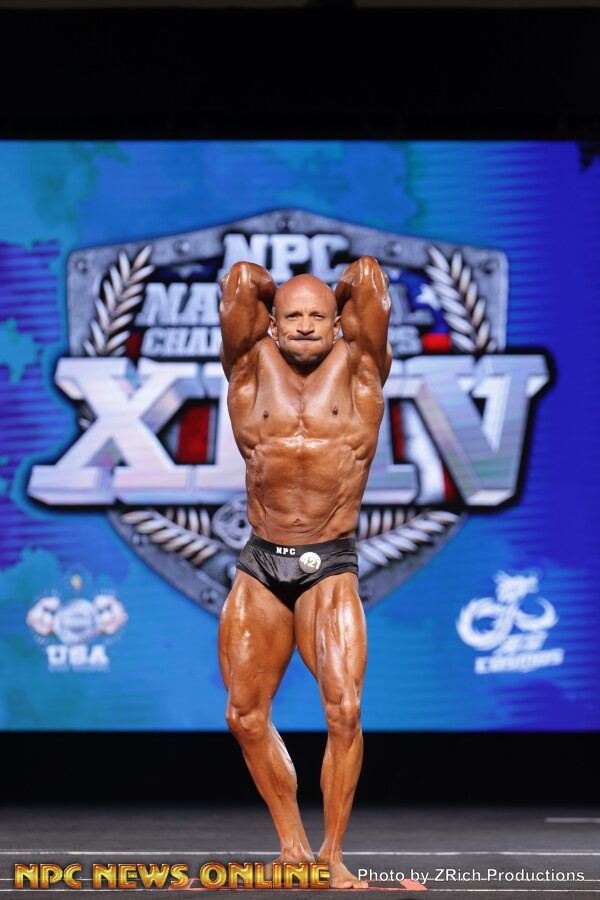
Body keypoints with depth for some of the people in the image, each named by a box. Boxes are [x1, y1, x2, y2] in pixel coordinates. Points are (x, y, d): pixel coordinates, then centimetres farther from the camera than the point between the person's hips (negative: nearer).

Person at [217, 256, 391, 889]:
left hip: (330, 569, -2)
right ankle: (292, 845, 20)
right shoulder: (252, 369, 5)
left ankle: (333, 854, -6)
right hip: (259, 566, 3)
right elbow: (240, 280, -1)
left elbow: (369, 276, -4)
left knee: (344, 707, -16)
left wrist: (350, 291, 17)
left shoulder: (356, 368, 3)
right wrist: (263, 293, 19)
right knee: (245, 714, 4)